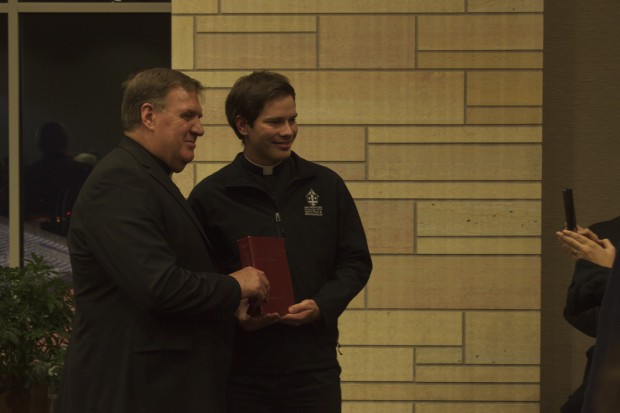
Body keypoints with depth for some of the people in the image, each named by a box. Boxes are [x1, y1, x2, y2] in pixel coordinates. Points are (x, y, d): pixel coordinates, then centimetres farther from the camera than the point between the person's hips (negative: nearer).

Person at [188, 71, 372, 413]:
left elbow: (356, 261, 10)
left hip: (314, 368, 2)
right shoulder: (209, 196, 1)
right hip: (240, 370, -1)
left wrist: (322, 305, -7)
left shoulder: (326, 186, 8)